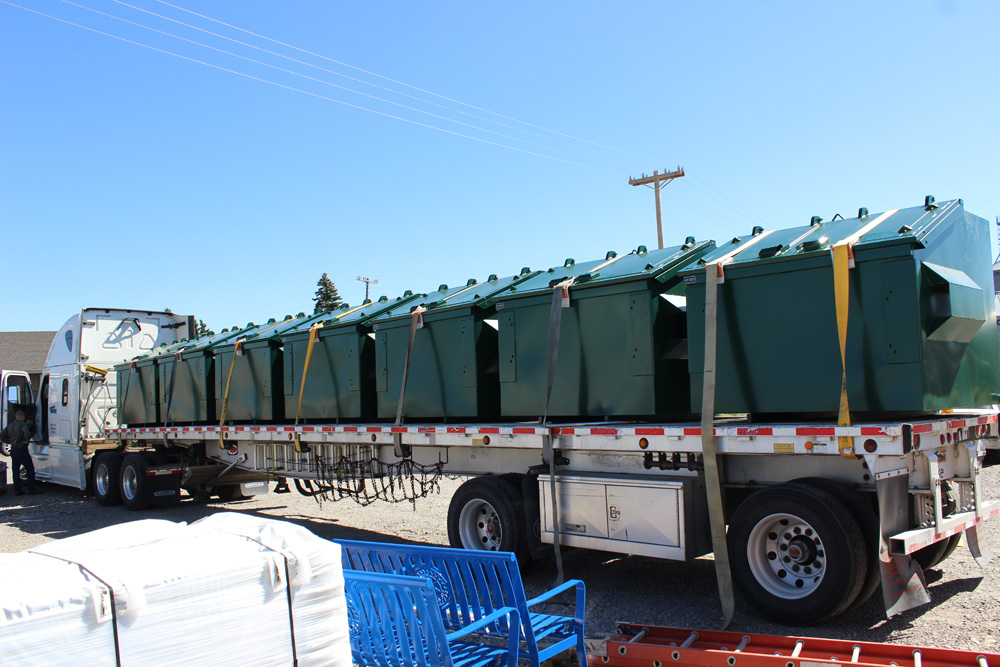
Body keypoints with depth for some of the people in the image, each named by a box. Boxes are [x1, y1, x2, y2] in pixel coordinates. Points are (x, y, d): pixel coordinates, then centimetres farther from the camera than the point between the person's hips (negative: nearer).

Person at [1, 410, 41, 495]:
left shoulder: (10, 425, 11)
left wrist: (10, 442, 14)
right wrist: (27, 441, -14)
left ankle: (17, 490, 12)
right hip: (21, 449, -8)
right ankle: (31, 489, -4)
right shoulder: (22, 424, -13)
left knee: (15, 470, 10)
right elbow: (27, 433, -31)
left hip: (13, 449, 8)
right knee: (30, 469, -1)